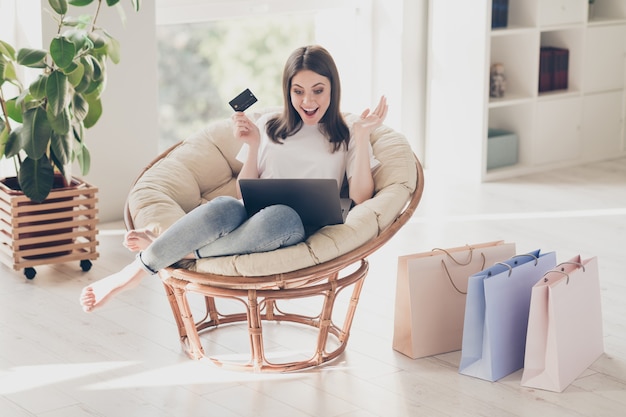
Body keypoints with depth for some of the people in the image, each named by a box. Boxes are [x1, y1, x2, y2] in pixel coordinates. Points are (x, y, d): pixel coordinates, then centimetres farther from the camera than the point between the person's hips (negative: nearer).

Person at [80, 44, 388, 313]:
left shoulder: (345, 137, 18)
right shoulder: (268, 126, 23)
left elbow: (360, 198, 3)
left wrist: (362, 135, -2)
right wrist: (253, 145, 6)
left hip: (301, 230, -2)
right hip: (249, 215, 2)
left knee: (282, 217, -42)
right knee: (222, 208, -39)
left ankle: (177, 254, -30)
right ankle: (130, 274, -33)